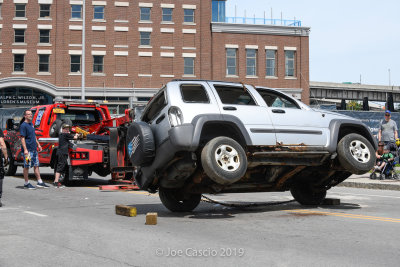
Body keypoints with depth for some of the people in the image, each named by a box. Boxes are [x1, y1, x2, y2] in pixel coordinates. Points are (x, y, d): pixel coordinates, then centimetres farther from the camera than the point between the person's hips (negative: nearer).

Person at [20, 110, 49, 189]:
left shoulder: (31, 124, 14)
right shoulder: (23, 125, -11)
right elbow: (22, 138, -17)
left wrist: (38, 144, 22)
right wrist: (25, 149, -23)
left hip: (34, 149, 8)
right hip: (28, 150, -8)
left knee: (36, 165, 10)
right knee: (27, 166, -1)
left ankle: (39, 182, 15)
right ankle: (26, 183, 7)